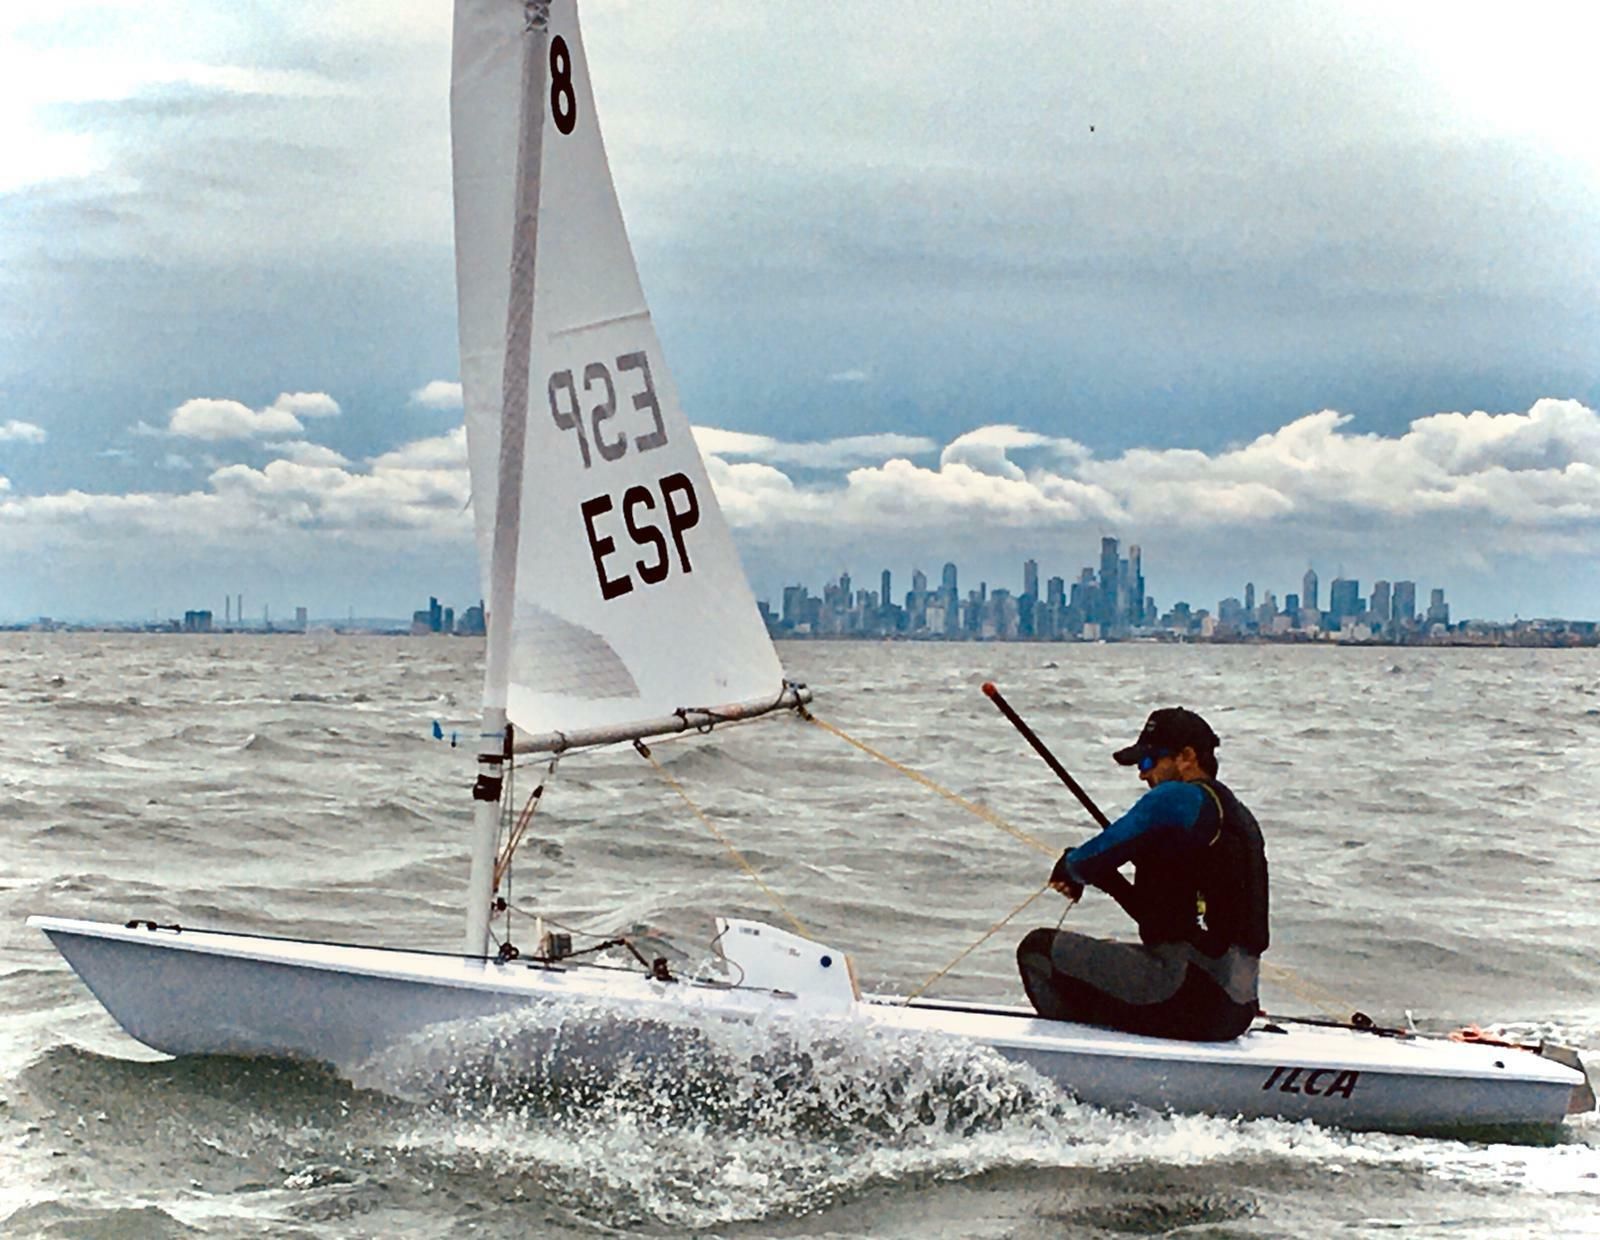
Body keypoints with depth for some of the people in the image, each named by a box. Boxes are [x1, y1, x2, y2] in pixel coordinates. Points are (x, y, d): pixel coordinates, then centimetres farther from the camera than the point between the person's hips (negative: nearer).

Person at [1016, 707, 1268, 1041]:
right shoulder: (1235, 814, 20)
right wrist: (1111, 882, 16)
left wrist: (1070, 867, 13)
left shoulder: (1178, 799, -8)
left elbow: (1092, 859, -9)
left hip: (1193, 996, -10)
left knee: (1040, 949, -9)